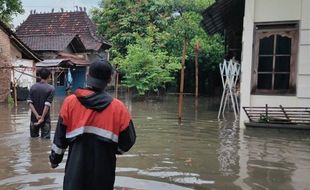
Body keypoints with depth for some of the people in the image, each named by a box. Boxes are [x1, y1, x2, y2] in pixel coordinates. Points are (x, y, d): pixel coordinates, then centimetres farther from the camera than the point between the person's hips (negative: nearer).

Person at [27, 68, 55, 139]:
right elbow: (47, 104, -17)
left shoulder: (33, 87, 2)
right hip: (45, 119, -4)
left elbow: (29, 102, -7)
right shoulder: (51, 88, -9)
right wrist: (42, 118, -14)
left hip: (34, 118, 4)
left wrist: (37, 115, -12)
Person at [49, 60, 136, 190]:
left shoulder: (70, 102, -7)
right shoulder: (118, 107, -10)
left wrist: (55, 158, 15)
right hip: (103, 172, 0)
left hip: (76, 169, 0)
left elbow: (60, 136, 0)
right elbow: (128, 140, -4)